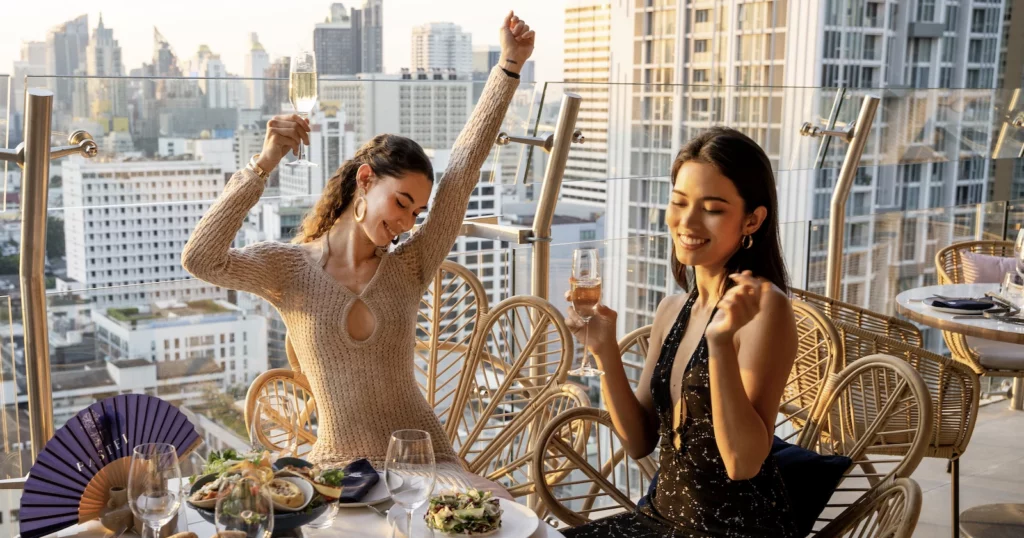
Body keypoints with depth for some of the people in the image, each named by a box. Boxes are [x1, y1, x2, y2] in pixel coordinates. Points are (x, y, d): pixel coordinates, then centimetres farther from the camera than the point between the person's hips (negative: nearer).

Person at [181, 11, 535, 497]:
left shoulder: (407, 269, 4)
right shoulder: (290, 268, -1)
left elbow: (463, 171, -1)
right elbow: (200, 259, -18)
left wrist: (510, 66, -5)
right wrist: (263, 165, -18)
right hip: (337, 466, -1)